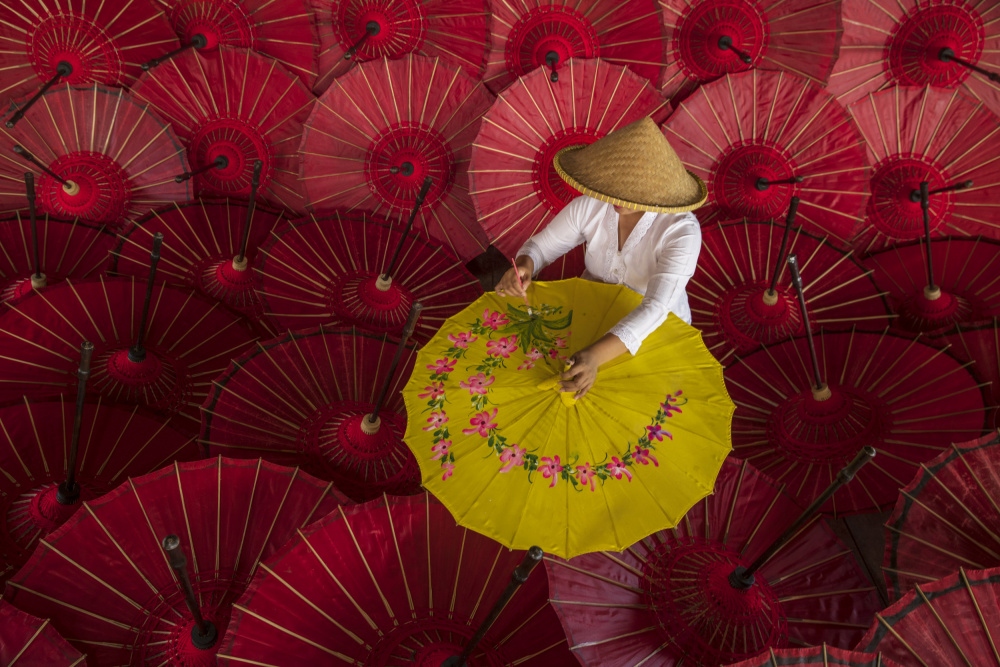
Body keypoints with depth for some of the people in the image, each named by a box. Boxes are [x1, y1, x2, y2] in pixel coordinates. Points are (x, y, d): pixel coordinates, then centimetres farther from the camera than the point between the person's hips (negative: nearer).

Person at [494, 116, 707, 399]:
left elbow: (655, 309, -38)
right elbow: (540, 246, -6)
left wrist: (596, 355, -54)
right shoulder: (590, 206, -17)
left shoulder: (681, 230, -29)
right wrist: (524, 266, -32)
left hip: (655, 330, -3)